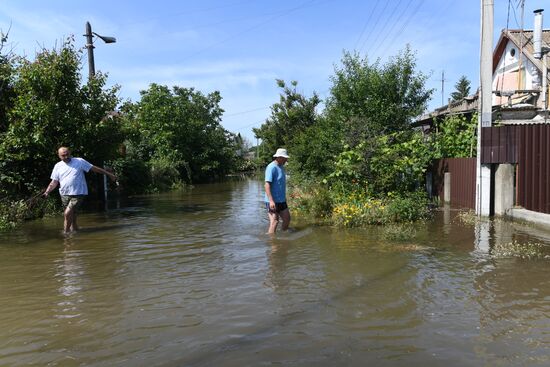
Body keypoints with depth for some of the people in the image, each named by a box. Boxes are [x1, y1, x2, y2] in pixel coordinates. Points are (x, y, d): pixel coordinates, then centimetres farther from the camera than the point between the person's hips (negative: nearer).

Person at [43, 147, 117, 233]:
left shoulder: (79, 161, -1)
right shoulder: (57, 166, 9)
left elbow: (94, 168, 0)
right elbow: (54, 182, 10)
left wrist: (109, 174, -1)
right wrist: (47, 192, -5)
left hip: (78, 194, -4)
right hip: (65, 195, 4)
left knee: (67, 213, -17)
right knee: (71, 215, 11)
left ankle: (66, 233, -6)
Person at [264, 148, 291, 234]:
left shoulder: (281, 167, 12)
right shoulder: (271, 167, -16)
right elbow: (267, 184, -23)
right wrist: (271, 201, -29)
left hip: (281, 200, 9)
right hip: (273, 201, -9)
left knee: (287, 219, 13)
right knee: (274, 222, -7)